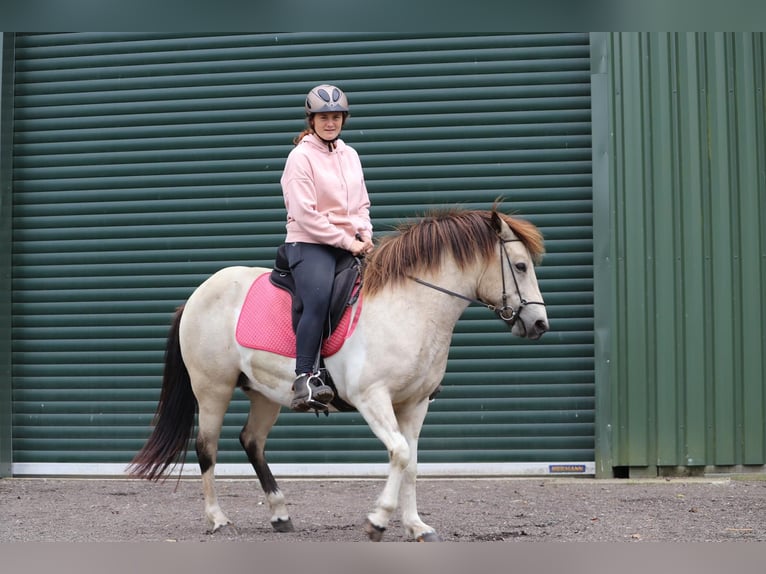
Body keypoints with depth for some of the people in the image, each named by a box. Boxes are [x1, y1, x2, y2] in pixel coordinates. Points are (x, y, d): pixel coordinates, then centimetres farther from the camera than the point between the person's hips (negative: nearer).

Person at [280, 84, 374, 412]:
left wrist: (365, 234, 1)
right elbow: (305, 215, -12)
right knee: (319, 299, -31)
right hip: (309, 244, -7)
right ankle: (305, 379, -32)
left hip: (351, 245, 7)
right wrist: (347, 241, -14)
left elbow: (362, 204, 22)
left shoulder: (350, 155, 16)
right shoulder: (301, 157, -4)